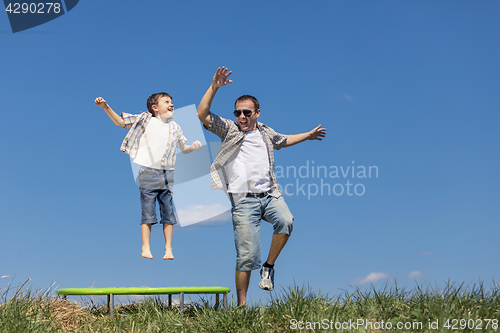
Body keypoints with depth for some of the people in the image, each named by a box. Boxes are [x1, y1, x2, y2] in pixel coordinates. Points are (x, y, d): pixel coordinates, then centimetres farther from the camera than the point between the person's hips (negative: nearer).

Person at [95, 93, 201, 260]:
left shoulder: (175, 127, 11)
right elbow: (121, 122, 3)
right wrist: (106, 107, -9)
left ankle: (168, 248, 11)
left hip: (167, 174, 3)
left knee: (168, 212, 3)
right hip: (148, 172, -3)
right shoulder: (145, 120, 0)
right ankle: (146, 247, 10)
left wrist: (193, 147, -1)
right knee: (147, 211, 1)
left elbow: (184, 148, 20)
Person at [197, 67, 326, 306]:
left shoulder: (266, 132, 20)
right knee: (247, 255, -7)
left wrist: (309, 135, 48)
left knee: (286, 222, -29)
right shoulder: (229, 129, 8)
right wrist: (214, 87, -10)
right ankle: (241, 304, 7)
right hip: (243, 199, -3)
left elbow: (283, 140, 41)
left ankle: (269, 267, -6)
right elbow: (202, 114, -4)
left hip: (269, 194, 4)